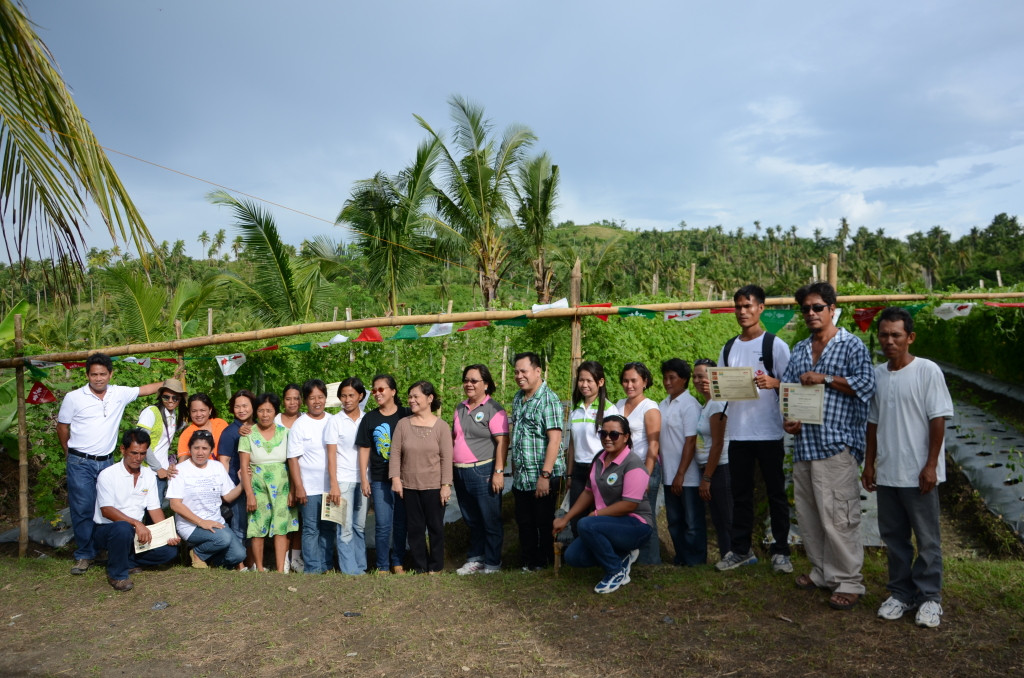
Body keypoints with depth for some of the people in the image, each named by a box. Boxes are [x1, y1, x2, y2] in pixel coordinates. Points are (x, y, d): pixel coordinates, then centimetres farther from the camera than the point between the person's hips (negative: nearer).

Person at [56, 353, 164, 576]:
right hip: (80, 463, -3)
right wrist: (71, 453, 12)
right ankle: (84, 555, 9)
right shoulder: (73, 398, -5)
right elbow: (62, 426, 5)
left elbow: (147, 389, 8)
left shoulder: (119, 394, 1)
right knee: (82, 509, -3)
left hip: (106, 462, 3)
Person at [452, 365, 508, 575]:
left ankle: (493, 563, 15)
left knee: (490, 520, 3)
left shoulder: (493, 408, -9)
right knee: (471, 520, 15)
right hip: (460, 473, 7)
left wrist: (499, 472, -19)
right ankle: (475, 559, 27)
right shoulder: (460, 408, 13)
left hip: (483, 472, -7)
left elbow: (502, 441, -14)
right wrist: (450, 468, 14)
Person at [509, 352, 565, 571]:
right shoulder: (518, 399, 11)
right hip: (520, 477, 7)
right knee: (524, 523, 15)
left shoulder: (549, 400, -13)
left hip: (542, 478, -7)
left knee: (545, 524, 5)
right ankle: (530, 563, 29)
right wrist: (514, 467, 15)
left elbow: (554, 439, -19)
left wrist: (545, 475, -23)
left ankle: (547, 565, 19)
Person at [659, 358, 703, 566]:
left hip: (688, 477, -7)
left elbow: (691, 441, -15)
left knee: (692, 522, 3)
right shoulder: (662, 405, 10)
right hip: (669, 475, 7)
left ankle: (696, 561, 14)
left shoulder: (689, 405, -11)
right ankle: (681, 558, 25)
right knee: (674, 521, 14)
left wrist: (680, 474, -16)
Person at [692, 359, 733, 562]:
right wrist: (705, 476, 10)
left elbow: (717, 444, -16)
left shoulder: (716, 404, -12)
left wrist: (706, 478, -14)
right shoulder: (705, 404, 13)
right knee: (719, 521, 12)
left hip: (720, 469, -9)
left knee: (728, 520, -3)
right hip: (708, 469, 9)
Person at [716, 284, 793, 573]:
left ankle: (780, 551, 16)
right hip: (738, 433, 4)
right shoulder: (728, 348, 12)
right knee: (740, 494, 10)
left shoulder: (775, 345, -2)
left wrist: (773, 383, -23)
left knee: (776, 493, 6)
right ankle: (741, 549, 20)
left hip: (769, 433, -4)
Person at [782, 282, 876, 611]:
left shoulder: (852, 346, 0)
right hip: (803, 444, 7)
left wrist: (825, 378, -14)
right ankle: (821, 571, 25)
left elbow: (866, 385, -12)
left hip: (837, 445, -6)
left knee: (837, 516, -6)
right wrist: (788, 419, 0)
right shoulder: (799, 350, 18)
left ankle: (849, 581, 6)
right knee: (808, 514, 11)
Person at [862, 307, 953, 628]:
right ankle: (901, 592, 26)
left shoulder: (927, 371, -9)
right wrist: (869, 464, 12)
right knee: (893, 536, 13)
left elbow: (938, 420, -10)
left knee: (927, 539, 6)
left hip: (918, 473, -5)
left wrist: (931, 465, -13)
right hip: (886, 473, 5)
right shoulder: (877, 374, 6)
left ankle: (930, 597, 20)